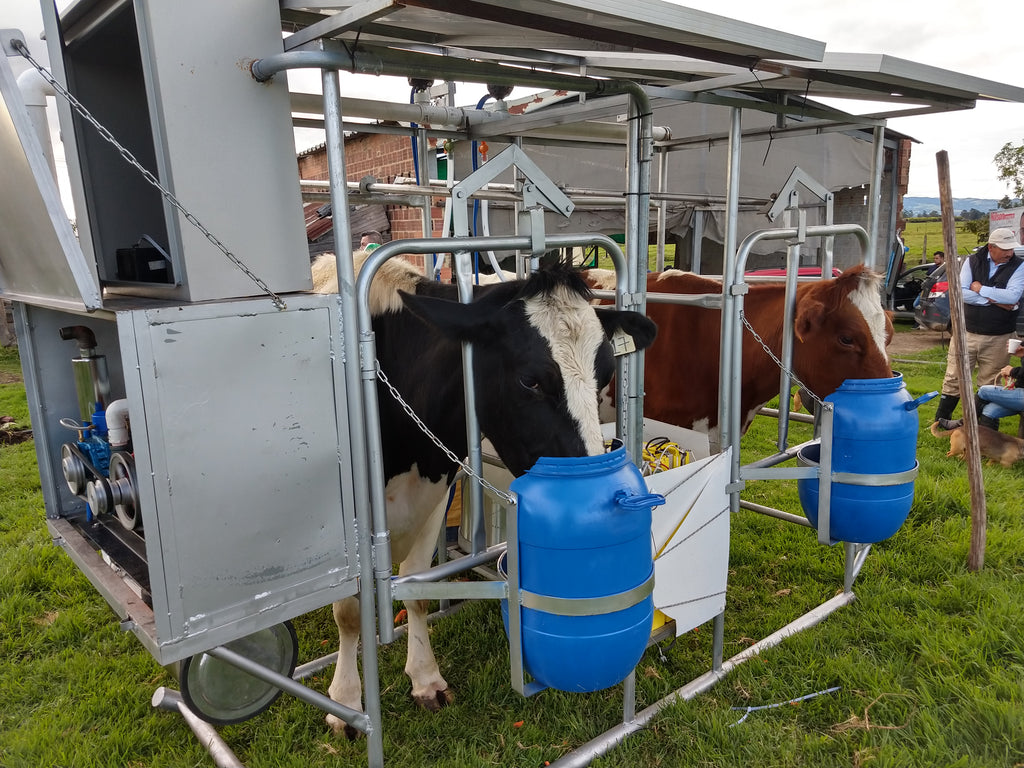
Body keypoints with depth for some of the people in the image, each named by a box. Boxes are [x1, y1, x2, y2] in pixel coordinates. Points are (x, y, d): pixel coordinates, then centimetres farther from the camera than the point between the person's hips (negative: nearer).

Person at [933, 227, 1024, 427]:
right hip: (966, 332, 0)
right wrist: (994, 300, -15)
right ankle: (942, 419, 16)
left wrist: (980, 289, -13)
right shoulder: (972, 261, 0)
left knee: (989, 384, 8)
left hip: (998, 338, 0)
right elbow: (960, 292, -12)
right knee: (954, 378, 4)